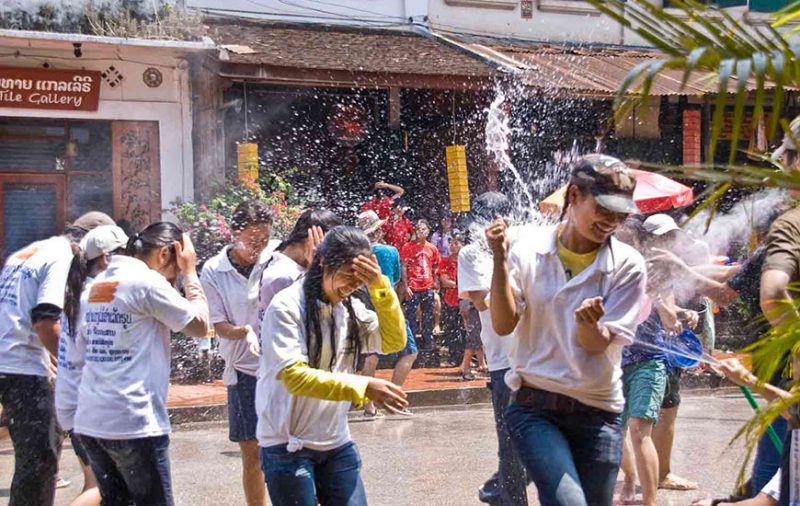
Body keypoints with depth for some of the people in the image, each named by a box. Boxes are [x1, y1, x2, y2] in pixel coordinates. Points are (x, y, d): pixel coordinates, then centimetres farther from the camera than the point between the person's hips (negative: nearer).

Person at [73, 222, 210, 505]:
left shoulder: (97, 285, 14)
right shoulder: (148, 281, -10)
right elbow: (200, 326, -5)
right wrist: (190, 271, 3)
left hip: (89, 420, 8)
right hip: (133, 423, -8)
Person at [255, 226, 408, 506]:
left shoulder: (350, 307, 5)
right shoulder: (286, 307, -14)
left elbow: (394, 341, -1)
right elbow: (294, 376, -23)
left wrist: (380, 285, -13)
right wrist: (364, 387, -31)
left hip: (337, 444, 6)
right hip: (288, 447, -6)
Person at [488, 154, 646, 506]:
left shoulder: (628, 264, -2)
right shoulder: (529, 250, -2)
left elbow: (598, 343, -7)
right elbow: (503, 325, -6)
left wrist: (589, 323, -30)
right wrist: (500, 259, -15)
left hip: (597, 413, 2)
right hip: (535, 407, -2)